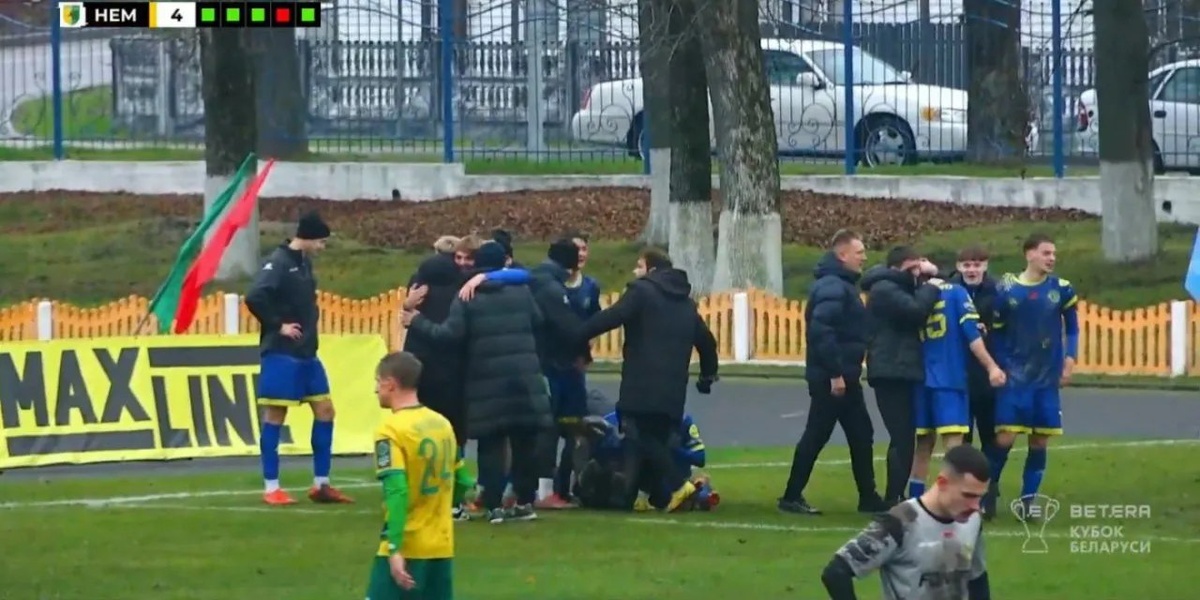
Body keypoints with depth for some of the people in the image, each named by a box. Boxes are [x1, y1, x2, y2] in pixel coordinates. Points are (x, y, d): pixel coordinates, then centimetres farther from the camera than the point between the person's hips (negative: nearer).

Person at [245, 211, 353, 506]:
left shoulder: (305, 263, 12)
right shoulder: (278, 262, -14)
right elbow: (254, 297, -26)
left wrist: (309, 325, 7)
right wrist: (278, 325, -17)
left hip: (306, 352, 9)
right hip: (281, 353, -9)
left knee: (325, 410, 7)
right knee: (275, 416, -3)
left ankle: (321, 484, 14)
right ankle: (271, 488, 2)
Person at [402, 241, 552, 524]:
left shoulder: (466, 298, -3)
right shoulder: (521, 292, 4)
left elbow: (450, 333, -9)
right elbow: (538, 322, 10)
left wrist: (418, 322, 4)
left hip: (487, 382, -2)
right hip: (524, 378, 2)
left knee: (491, 445, 1)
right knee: (524, 443, 9)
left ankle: (494, 505, -2)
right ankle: (525, 502, 14)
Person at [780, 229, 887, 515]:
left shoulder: (842, 284, 16)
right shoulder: (832, 286, -16)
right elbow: (822, 331, -26)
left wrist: (846, 371, 15)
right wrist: (835, 373, -25)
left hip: (843, 375, 10)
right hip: (832, 376, -10)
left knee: (861, 435, 12)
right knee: (817, 435, -4)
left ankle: (868, 497, 17)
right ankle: (792, 496, 1)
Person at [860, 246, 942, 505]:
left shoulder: (896, 288, 22)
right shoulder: (884, 289, -11)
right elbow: (916, 310, -24)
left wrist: (931, 275, 6)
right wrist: (931, 287, -9)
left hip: (899, 372, 11)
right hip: (891, 373, -11)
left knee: (902, 438, 14)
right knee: (902, 439, -13)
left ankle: (894, 498, 20)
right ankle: (893, 500, -14)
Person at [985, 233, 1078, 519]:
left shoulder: (1061, 290, -1)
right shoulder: (1007, 290, -5)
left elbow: (1072, 328, 11)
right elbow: (997, 332, 4)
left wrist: (1070, 358, -3)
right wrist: (999, 367, -4)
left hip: (1047, 378, 2)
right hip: (1015, 377, -2)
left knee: (1040, 441, 3)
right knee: (1005, 437, -8)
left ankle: (1028, 500, 13)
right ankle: (990, 490, 12)